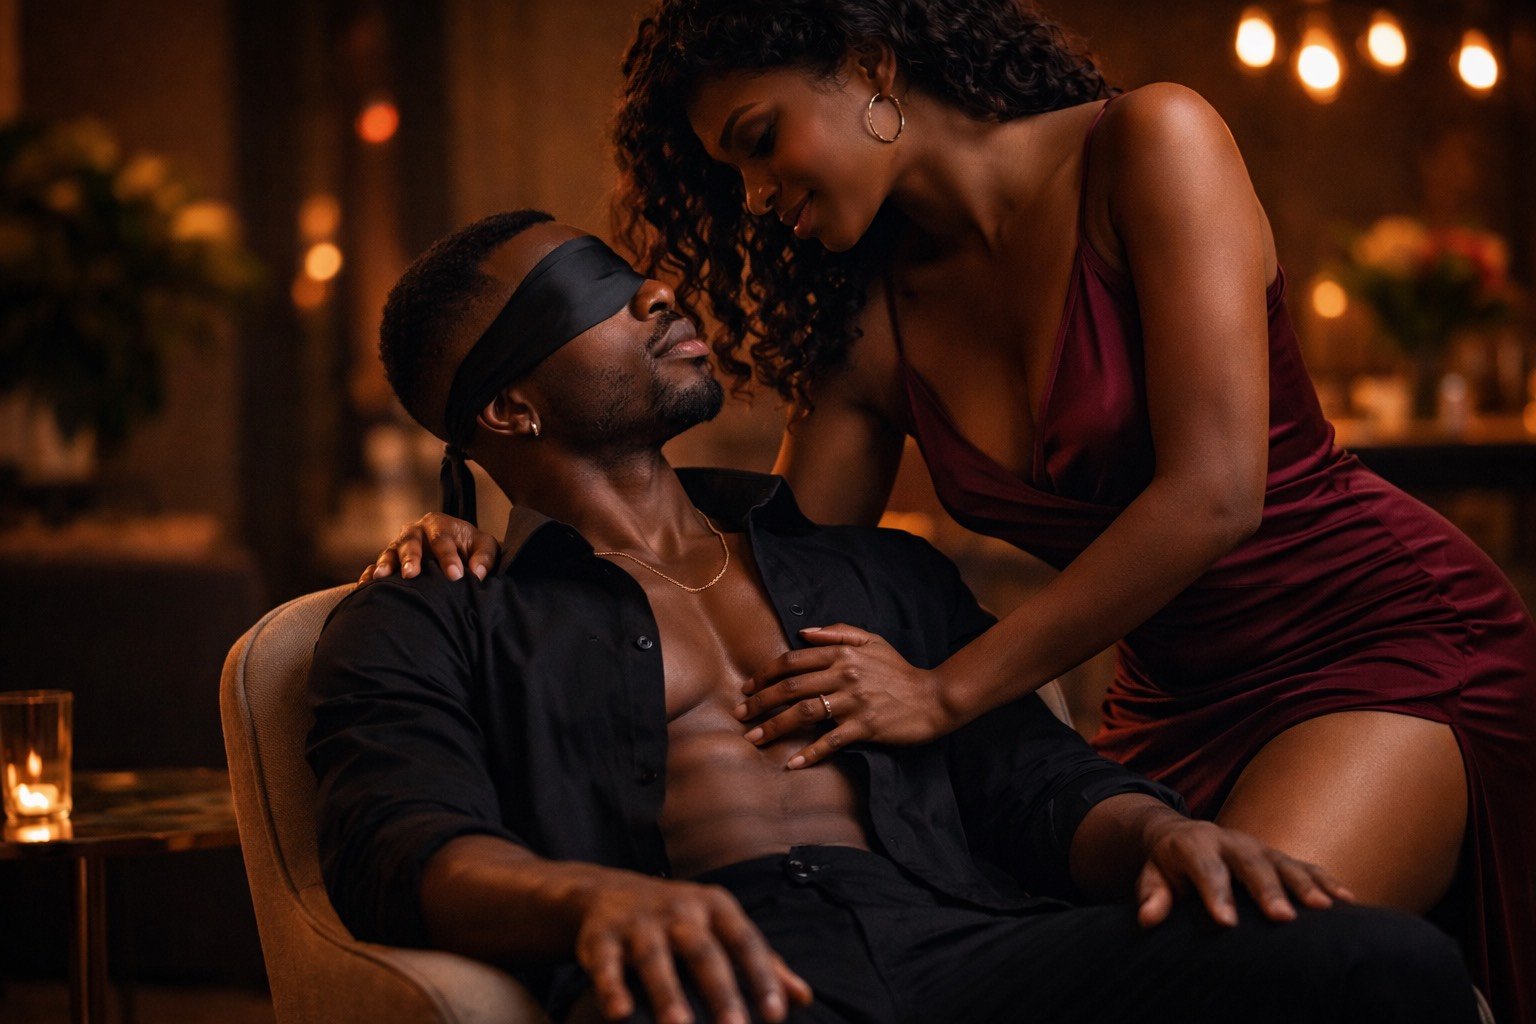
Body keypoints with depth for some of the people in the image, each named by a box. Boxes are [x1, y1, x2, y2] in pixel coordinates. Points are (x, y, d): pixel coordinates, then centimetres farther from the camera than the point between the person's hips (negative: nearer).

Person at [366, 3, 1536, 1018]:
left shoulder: (1146, 145, -10)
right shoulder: (877, 324, 6)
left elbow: (1213, 490, -19)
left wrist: (951, 691, -18)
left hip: (1393, 638, -5)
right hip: (1176, 708, 5)